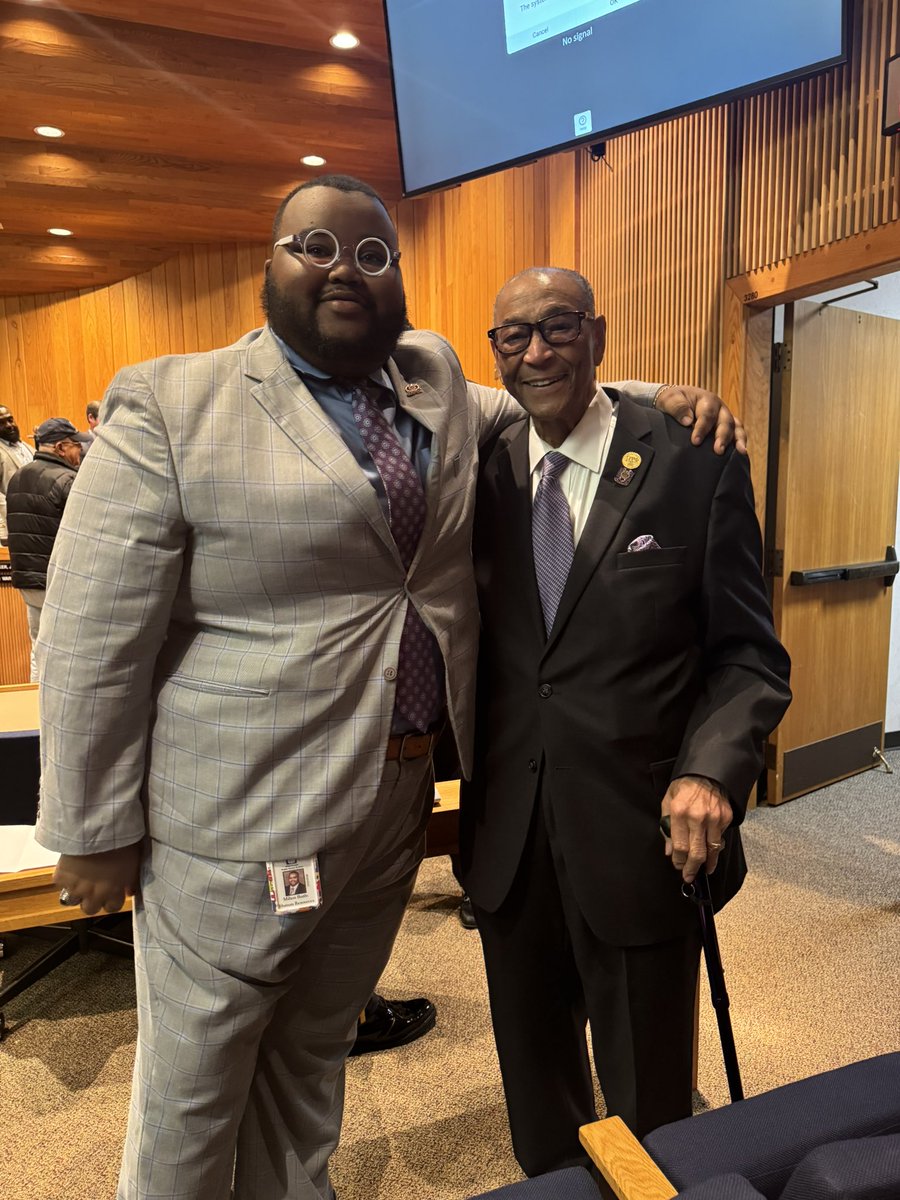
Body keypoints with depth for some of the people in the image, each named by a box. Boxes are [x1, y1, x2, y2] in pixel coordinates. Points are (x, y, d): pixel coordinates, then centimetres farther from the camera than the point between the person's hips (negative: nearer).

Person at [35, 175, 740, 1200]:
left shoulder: (435, 377, 7)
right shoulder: (171, 403, -11)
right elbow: (91, 636, -11)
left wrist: (655, 396, 8)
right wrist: (93, 832, -8)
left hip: (399, 802, 6)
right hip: (241, 819, -5)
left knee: (315, 1053, 26)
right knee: (193, 1088, 16)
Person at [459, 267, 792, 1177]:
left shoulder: (697, 466, -8)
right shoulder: (487, 473, 4)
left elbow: (748, 655, -7)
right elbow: (481, 646, 9)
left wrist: (711, 770, -22)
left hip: (642, 838, -3)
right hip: (510, 841, 4)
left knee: (649, 1112, 19)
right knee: (535, 1096, 26)